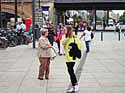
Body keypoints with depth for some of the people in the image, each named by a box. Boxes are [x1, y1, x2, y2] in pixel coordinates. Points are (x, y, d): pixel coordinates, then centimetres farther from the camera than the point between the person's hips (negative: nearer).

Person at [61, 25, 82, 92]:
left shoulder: (74, 37, -7)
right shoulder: (64, 36, 8)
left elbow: (80, 45, -5)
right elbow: (63, 43, -11)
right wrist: (68, 37, -17)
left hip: (72, 56, -6)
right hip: (67, 56, 6)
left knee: (70, 70, -11)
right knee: (70, 71, 10)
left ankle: (76, 84, 4)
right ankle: (73, 86, 18)